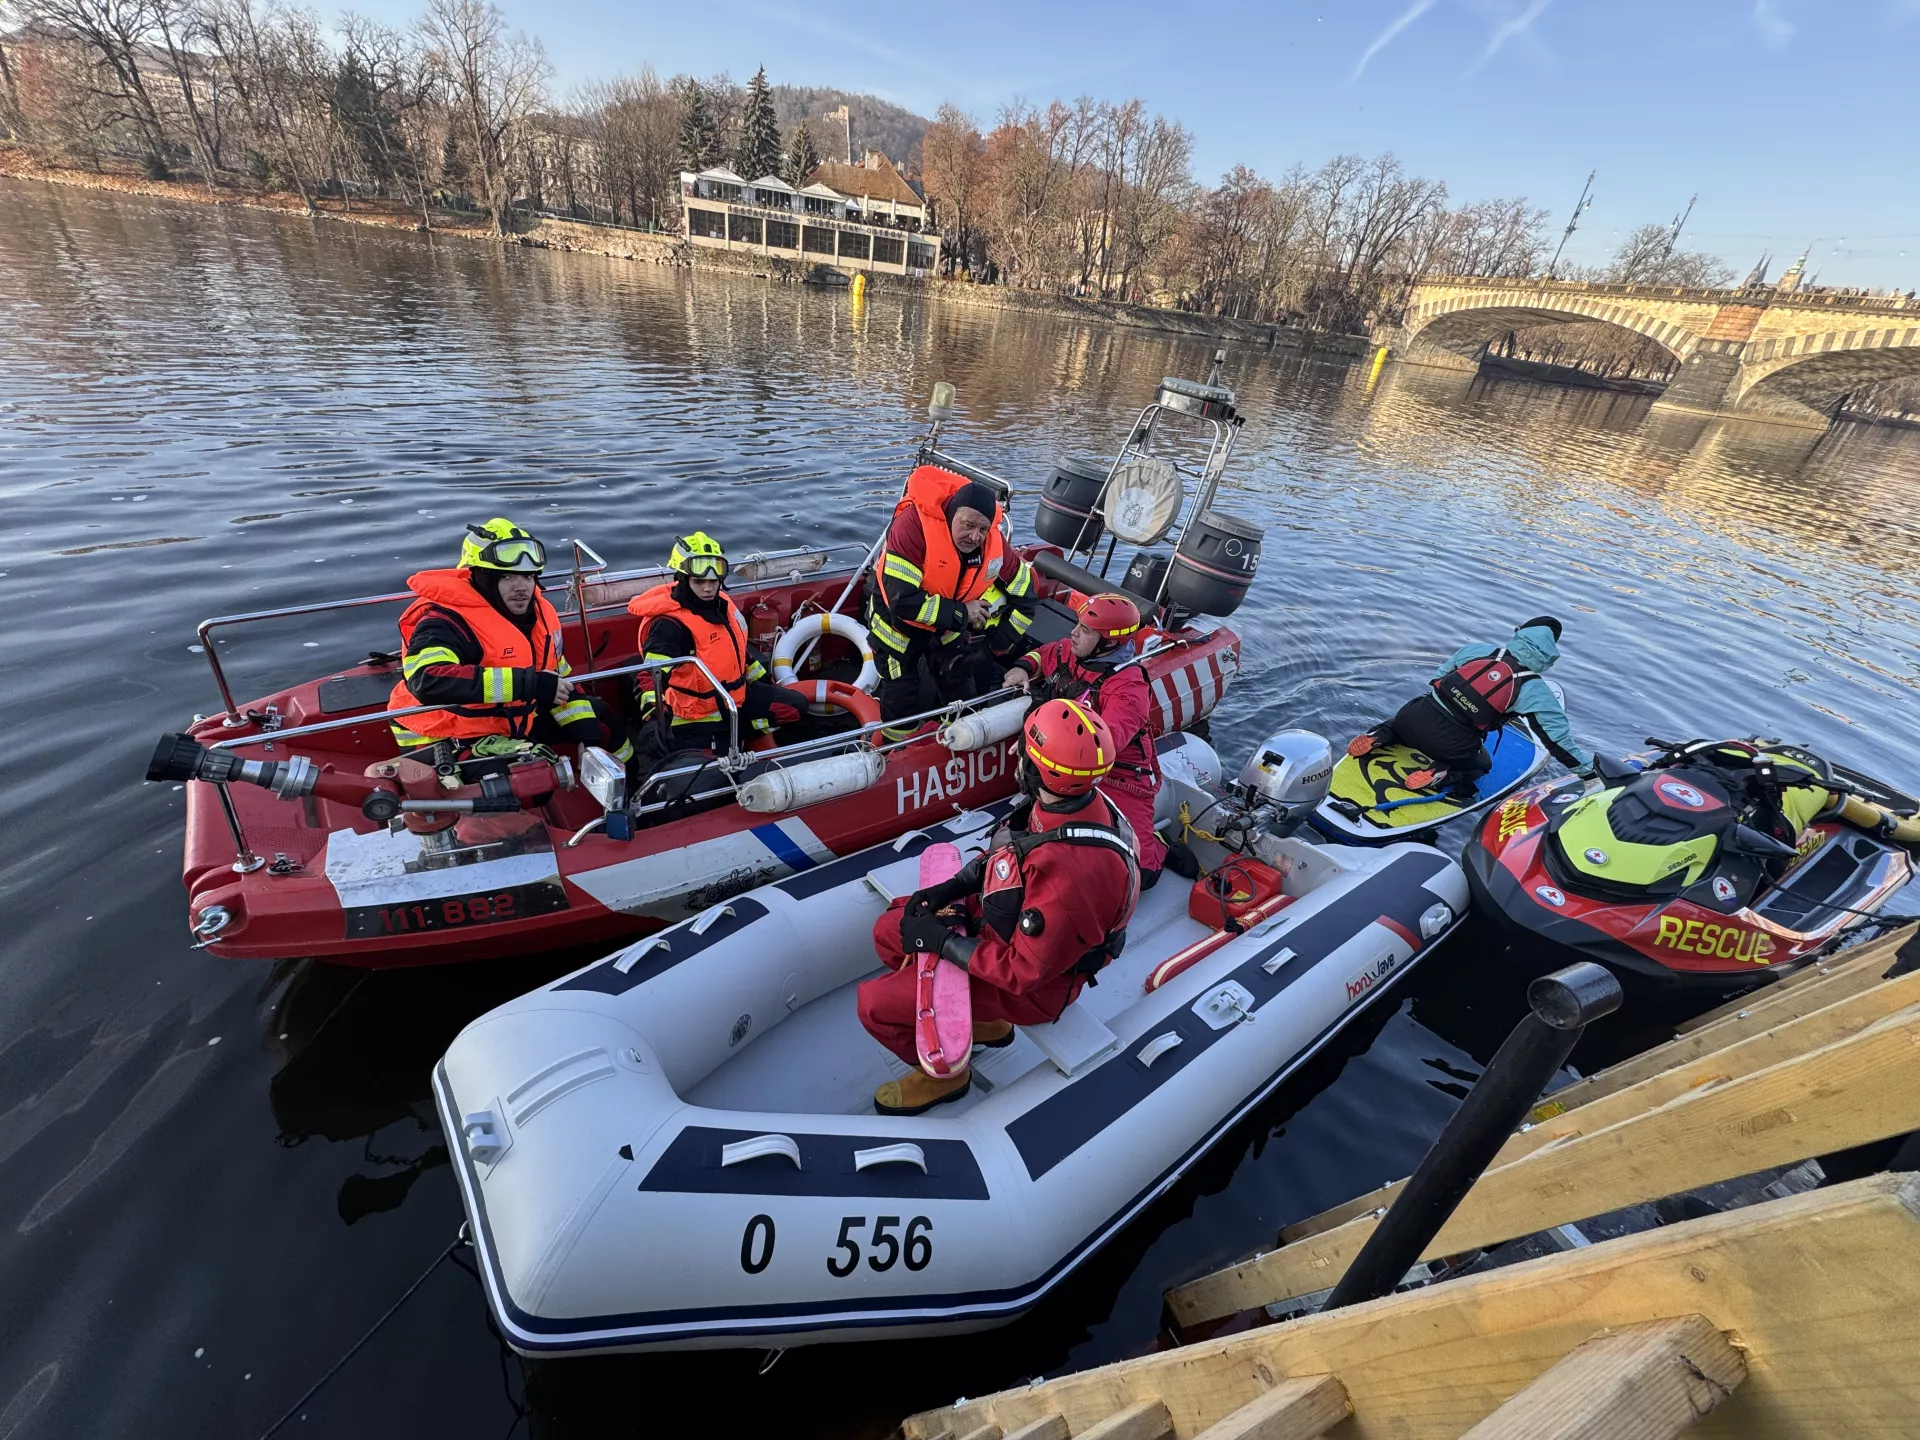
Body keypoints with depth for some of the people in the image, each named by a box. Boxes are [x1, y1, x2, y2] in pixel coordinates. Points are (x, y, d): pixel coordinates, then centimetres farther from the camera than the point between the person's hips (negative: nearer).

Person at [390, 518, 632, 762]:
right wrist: (528, 683, -42)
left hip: (510, 721, 8)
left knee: (598, 718, 17)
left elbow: (559, 679, 9)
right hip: (447, 742, -8)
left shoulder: (537, 611, -1)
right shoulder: (448, 621, -23)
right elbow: (428, 682, -42)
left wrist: (589, 737, 0)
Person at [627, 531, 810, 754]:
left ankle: (734, 736, 6)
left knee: (795, 704, 5)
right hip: (697, 717, -8)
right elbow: (652, 675, -34)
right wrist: (653, 720, -50)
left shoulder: (723, 603, 2)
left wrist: (764, 680, 27)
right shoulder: (670, 625, -24)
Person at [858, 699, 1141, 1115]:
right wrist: (951, 887, -6)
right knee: (890, 932, 12)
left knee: (876, 1003, -10)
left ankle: (943, 1073, 20)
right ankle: (981, 1020, 27)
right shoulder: (1078, 800, -15)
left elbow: (1025, 971, -29)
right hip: (1013, 924, 8)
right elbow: (1005, 850, 4)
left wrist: (942, 942, -20)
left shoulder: (1069, 875, -40)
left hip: (1034, 984, -8)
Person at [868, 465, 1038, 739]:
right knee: (901, 699, 4)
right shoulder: (914, 524, -35)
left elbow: (1025, 592, -5)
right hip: (898, 617, -4)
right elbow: (902, 601, -38)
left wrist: (1001, 644, -7)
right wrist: (961, 613, -30)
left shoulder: (993, 542, -21)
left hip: (950, 622, 4)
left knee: (961, 691, 11)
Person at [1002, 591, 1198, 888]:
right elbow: (1043, 655, 24)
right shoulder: (1068, 652, 0)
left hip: (1118, 779, -7)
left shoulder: (1127, 688, -20)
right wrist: (1023, 668, 2)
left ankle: (1157, 850, 18)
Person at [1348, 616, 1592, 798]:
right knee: (1481, 764, 32)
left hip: (1415, 716, 2)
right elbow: (1559, 739, 5)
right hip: (1452, 746, -2)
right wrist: (1588, 768, 20)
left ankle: (1382, 735, 7)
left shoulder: (1476, 649, 7)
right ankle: (1442, 775, -1)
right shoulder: (1536, 692, 0)